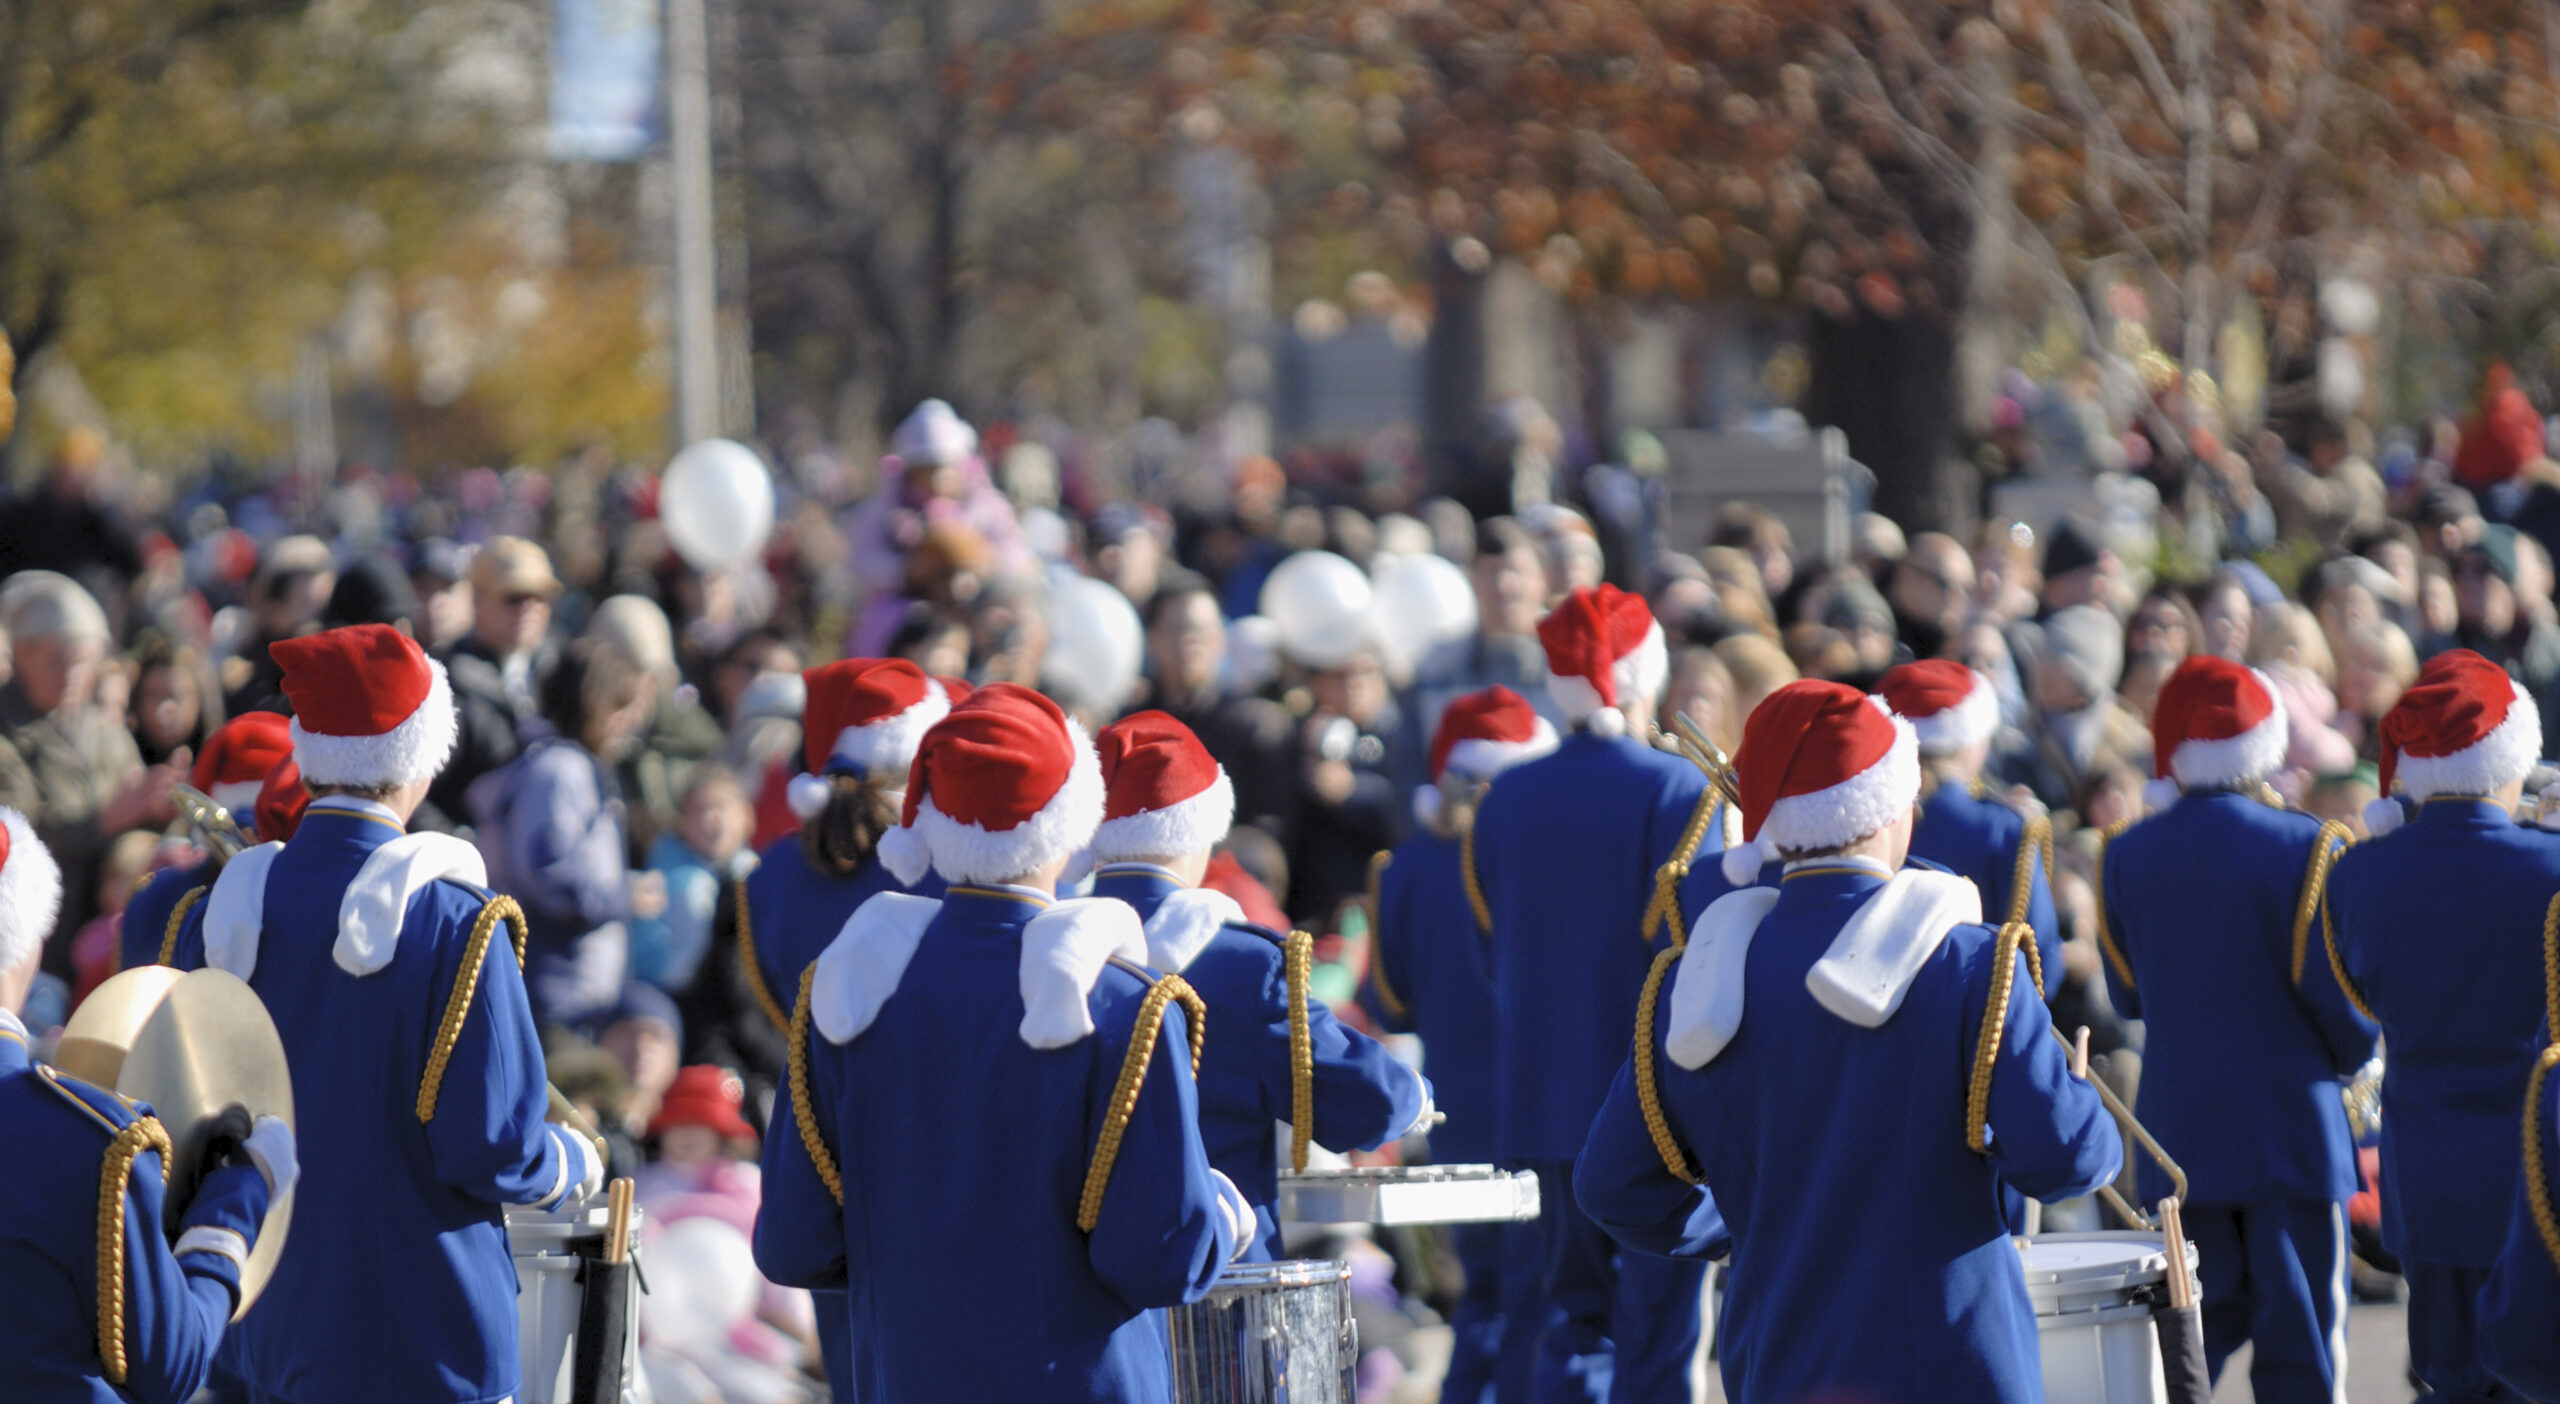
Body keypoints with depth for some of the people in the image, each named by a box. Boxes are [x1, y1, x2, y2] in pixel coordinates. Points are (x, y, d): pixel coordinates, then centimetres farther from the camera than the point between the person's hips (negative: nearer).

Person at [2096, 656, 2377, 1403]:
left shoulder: (2126, 856, 1)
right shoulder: (2302, 848, -11)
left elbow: (2126, 997, 10)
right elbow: (2339, 993, -7)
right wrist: (2353, 1054, 13)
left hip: (2178, 1137, 4)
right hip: (2291, 1133, -4)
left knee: (2196, 1335, 13)